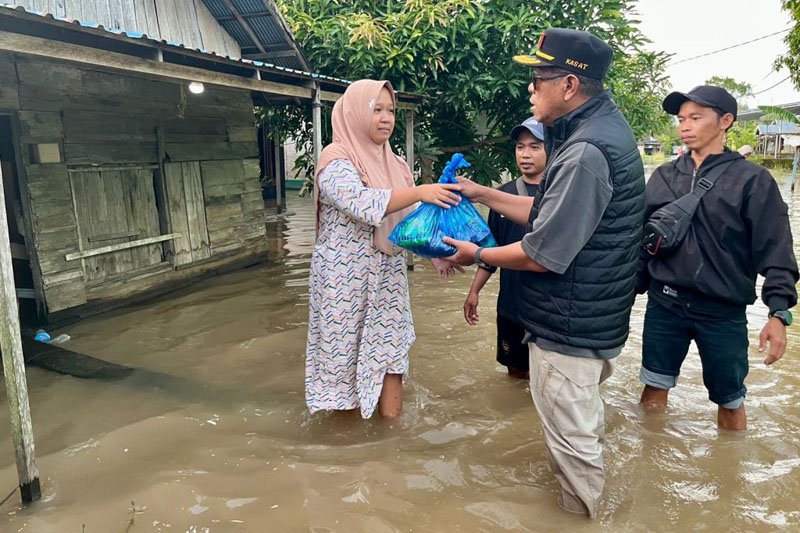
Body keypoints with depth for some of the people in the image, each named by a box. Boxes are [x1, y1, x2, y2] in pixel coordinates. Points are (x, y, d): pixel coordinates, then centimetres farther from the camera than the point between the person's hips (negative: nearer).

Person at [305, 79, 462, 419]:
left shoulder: (393, 164, 10)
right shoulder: (335, 160, -11)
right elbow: (362, 203, -29)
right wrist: (420, 192, -35)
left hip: (387, 277, 6)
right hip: (346, 278, -6)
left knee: (391, 352, 6)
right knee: (347, 353, 5)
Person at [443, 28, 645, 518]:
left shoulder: (586, 153, -27)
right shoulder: (600, 127, 7)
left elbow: (543, 255, -25)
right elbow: (550, 214, 12)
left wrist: (478, 255, -9)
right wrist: (483, 194, 10)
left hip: (571, 326, -11)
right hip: (591, 317, 11)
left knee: (571, 434, 8)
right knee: (583, 424, 29)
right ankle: (587, 504, 51)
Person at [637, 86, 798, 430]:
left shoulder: (752, 179, -6)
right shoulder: (663, 176, 4)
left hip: (723, 312, -2)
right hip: (663, 306, 3)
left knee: (730, 401, 13)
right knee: (653, 391, 13)